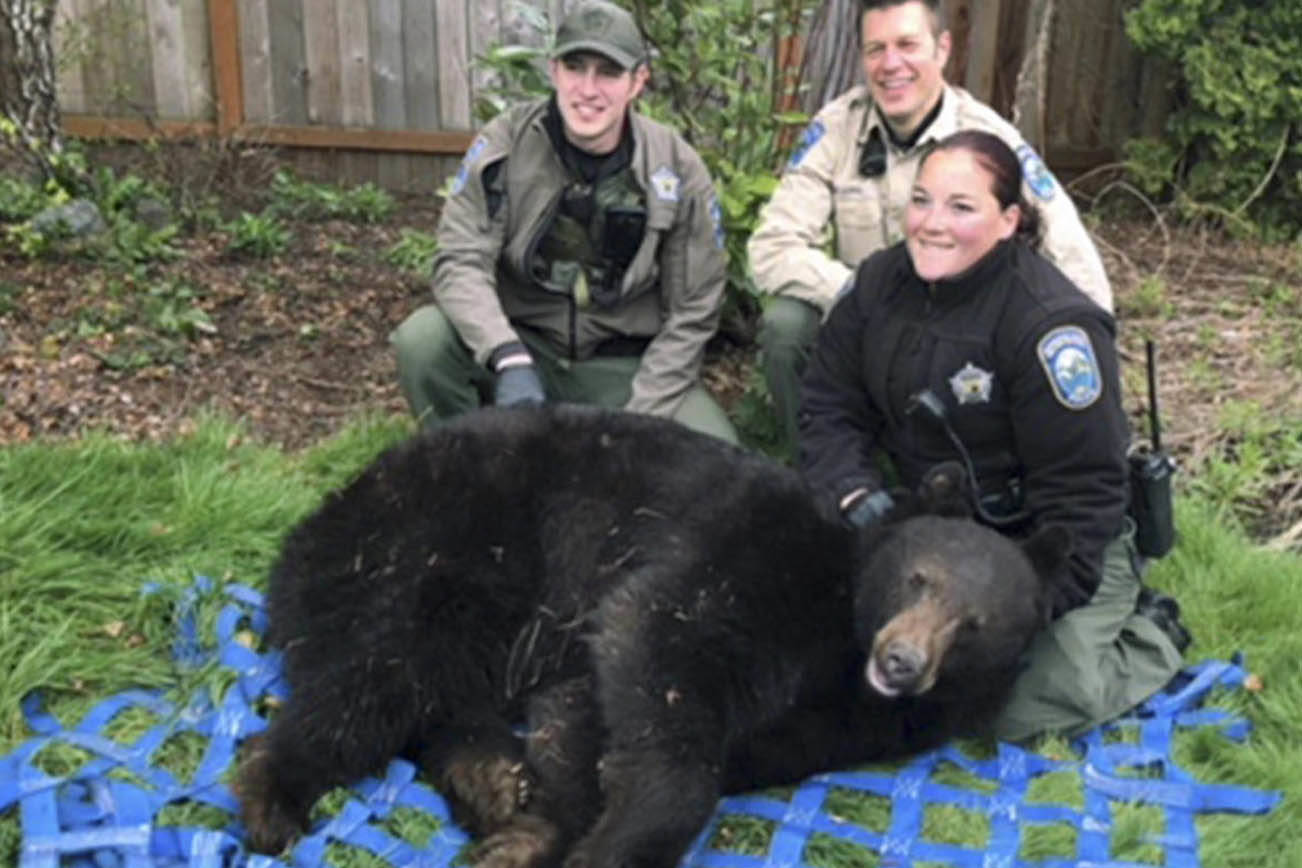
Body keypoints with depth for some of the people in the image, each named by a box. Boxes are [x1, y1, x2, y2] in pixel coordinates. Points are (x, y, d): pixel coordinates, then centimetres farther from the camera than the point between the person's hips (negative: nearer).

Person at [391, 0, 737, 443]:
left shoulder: (678, 170, -8)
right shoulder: (505, 144, -10)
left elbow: (691, 315, -4)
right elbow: (461, 260, -16)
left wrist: (636, 418, -13)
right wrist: (510, 359, -34)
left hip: (623, 368, 0)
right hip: (521, 343, 0)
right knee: (421, 339, -27)